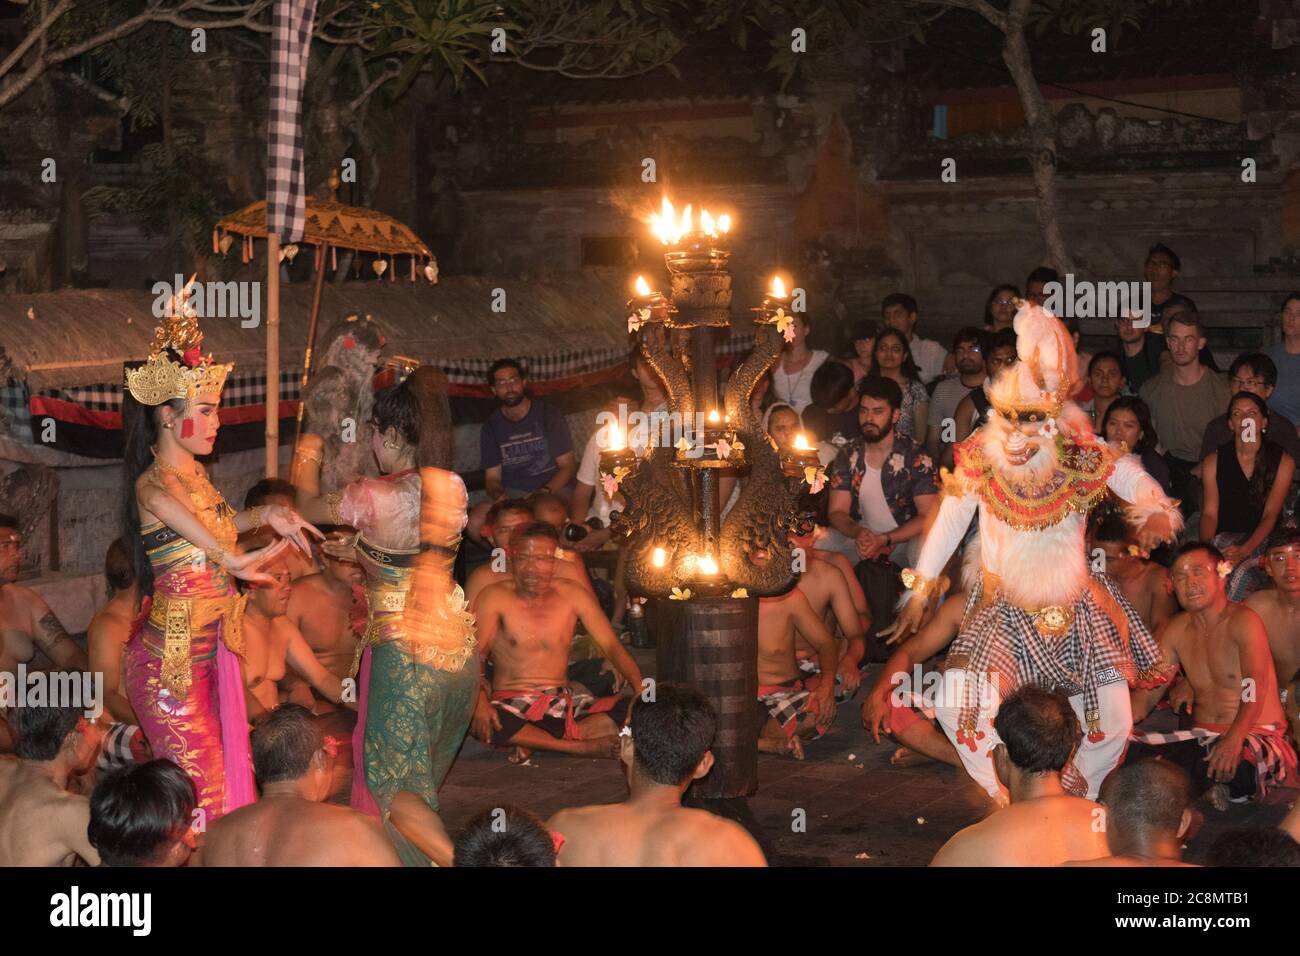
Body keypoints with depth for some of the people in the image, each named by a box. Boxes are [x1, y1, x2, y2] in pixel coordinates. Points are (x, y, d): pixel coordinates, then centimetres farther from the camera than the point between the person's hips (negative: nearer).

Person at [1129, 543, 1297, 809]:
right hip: (1203, 737, 7)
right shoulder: (1176, 631, 12)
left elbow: (1256, 688, -24)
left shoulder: (1244, 621, -9)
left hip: (1256, 735, -6)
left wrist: (1233, 740, -43)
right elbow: (1148, 692, 8)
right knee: (1124, 751, -20)